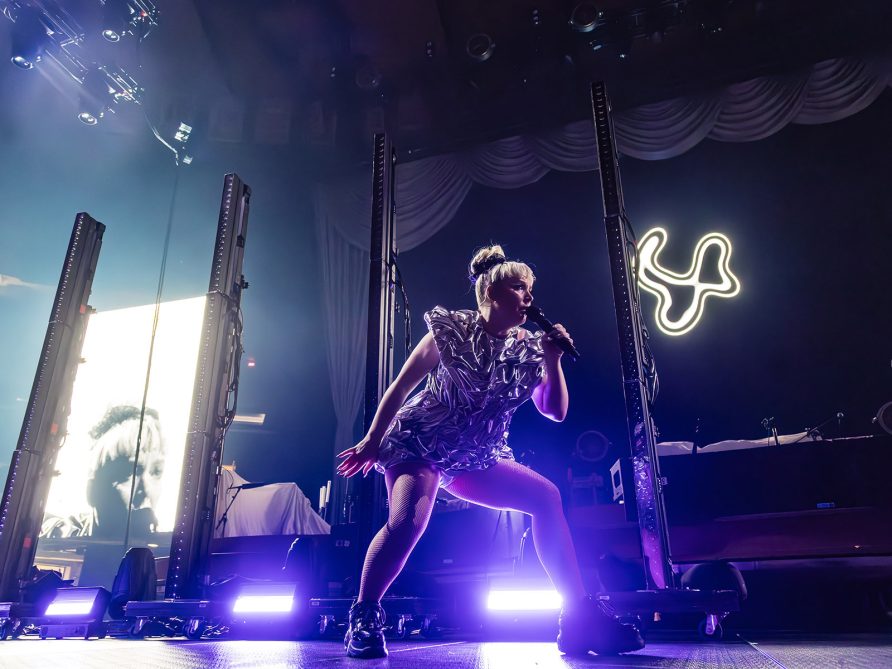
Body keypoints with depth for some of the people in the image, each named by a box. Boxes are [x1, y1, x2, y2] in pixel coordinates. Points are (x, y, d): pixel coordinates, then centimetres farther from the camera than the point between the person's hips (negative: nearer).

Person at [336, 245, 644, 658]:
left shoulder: (528, 349, 1)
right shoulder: (451, 330, -11)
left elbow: (555, 412, 3)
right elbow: (400, 387, -7)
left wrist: (552, 360, -11)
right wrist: (371, 442, -5)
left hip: (473, 459, 5)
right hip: (417, 444, -5)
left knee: (545, 496, -10)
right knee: (406, 523, -31)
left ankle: (580, 617, -4)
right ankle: (363, 619, -7)